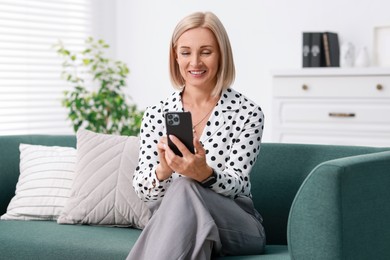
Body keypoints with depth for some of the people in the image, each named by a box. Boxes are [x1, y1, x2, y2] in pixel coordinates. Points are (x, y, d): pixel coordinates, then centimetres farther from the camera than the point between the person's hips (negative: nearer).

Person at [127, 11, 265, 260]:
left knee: (184, 189, -34)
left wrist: (204, 173, -34)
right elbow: (142, 189, -2)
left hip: (238, 228, -1)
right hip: (171, 223, 2)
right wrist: (162, 171, -26)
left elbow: (236, 186, -11)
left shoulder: (248, 113, -4)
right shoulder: (156, 115, 4)